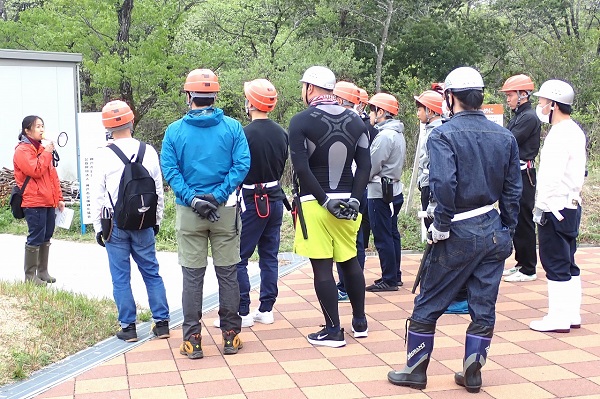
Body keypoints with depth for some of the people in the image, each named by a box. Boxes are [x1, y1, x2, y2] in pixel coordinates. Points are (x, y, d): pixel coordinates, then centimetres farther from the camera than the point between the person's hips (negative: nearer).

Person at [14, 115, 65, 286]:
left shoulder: (42, 149, 19)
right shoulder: (22, 150, -7)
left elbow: (52, 174, 20)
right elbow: (36, 171, -21)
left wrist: (59, 198, 17)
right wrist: (46, 153, -13)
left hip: (49, 202, 8)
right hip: (34, 203, -8)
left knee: (46, 238, 12)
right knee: (35, 238, -6)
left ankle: (43, 272, 21)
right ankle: (30, 276, 2)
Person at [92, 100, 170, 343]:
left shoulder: (104, 155, -9)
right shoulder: (148, 152, -1)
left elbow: (97, 196, -5)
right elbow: (159, 191, 6)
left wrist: (98, 227, 4)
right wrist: (157, 221, 17)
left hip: (115, 224, -2)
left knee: (121, 277, 6)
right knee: (151, 273, 11)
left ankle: (128, 327, 9)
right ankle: (161, 322, 13)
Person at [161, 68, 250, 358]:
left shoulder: (174, 131, -1)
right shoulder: (232, 127, -1)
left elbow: (169, 170, -8)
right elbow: (242, 164, -9)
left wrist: (192, 200, -11)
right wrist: (218, 196, -12)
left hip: (188, 213, 0)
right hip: (225, 211, 0)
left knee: (192, 277, 6)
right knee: (228, 274, 8)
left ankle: (192, 341, 8)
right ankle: (231, 336, 14)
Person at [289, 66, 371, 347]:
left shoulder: (301, 121, -7)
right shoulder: (355, 121, 7)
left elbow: (301, 167, -14)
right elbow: (365, 165, 2)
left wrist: (324, 200, -11)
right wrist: (354, 198, -2)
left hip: (314, 204, -5)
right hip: (347, 201, 5)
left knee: (322, 268, 1)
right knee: (350, 261, 18)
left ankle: (333, 330, 6)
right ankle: (360, 322, 27)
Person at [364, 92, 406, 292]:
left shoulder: (384, 136, -18)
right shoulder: (397, 134, 13)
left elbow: (371, 166, -18)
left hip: (380, 193, -10)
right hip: (394, 191, 10)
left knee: (382, 237, -4)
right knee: (392, 234, 15)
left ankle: (389, 279, 0)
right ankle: (395, 275, 22)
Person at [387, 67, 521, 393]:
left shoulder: (444, 135, -12)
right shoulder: (505, 137, 6)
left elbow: (444, 184, -25)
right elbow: (513, 190, 7)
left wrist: (441, 226, -15)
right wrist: (507, 231, 14)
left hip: (459, 233, -5)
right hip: (494, 232, 5)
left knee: (428, 305, 9)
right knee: (483, 308, 11)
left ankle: (415, 370, 18)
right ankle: (472, 373, 16)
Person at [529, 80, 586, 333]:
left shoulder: (560, 134, -17)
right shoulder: (575, 131, 14)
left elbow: (552, 177, -23)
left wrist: (541, 207, -18)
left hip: (556, 208, -10)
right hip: (572, 205, 10)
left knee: (556, 264, -4)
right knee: (568, 263, 14)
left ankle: (559, 318, 0)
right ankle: (572, 314, 20)